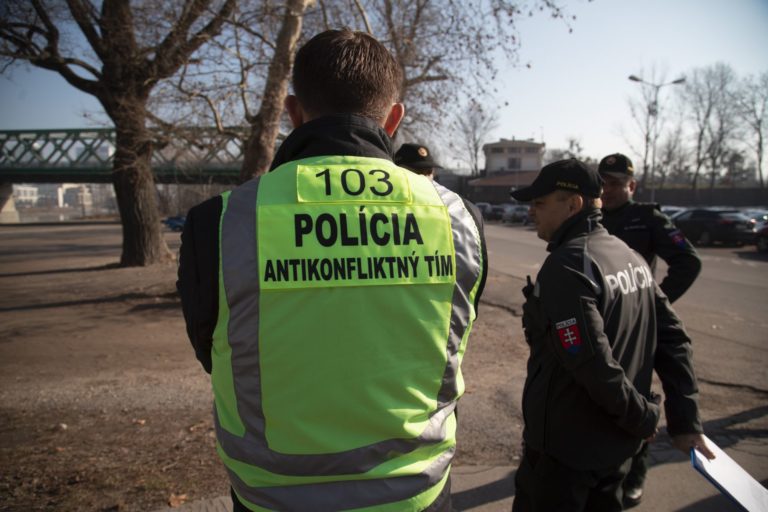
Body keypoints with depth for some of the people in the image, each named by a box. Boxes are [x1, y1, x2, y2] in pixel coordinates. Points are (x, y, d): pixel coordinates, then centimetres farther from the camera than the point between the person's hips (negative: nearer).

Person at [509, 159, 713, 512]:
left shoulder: (567, 265, -23)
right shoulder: (629, 255, 4)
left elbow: (592, 363, -27)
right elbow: (673, 339, 4)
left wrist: (642, 417, -12)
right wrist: (685, 421, 5)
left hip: (566, 447, -8)